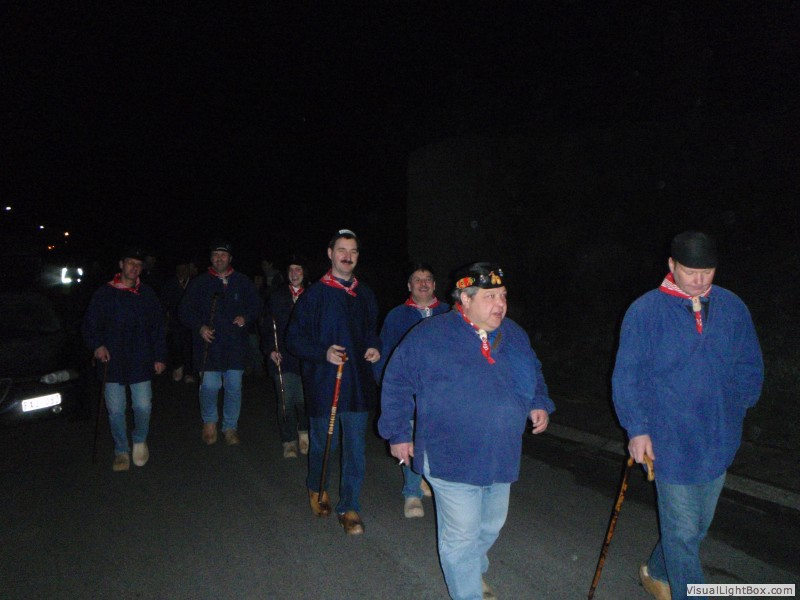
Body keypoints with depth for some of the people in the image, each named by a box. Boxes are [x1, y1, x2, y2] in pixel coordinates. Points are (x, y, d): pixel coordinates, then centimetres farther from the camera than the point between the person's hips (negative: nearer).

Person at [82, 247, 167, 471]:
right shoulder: (104, 293, 3)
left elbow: (157, 328, 9)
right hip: (112, 362, 0)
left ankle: (140, 440, 26)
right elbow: (89, 324, 4)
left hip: (141, 362, 1)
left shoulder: (147, 294, 7)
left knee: (143, 406, -1)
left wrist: (159, 357, 5)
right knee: (115, 410, 6)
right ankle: (121, 451, 23)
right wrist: (97, 345, -13)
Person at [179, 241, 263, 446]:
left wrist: (245, 317, -7)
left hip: (235, 345, 1)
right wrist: (199, 327, -9)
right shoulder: (199, 283, 5)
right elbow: (185, 310, 6)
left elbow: (256, 305, 13)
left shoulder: (243, 282, 8)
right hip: (209, 345, -1)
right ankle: (209, 422, 25)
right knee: (209, 386, -3)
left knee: (234, 387, 5)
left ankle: (230, 427, 22)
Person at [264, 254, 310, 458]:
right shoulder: (277, 296, 9)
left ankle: (303, 433, 23)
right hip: (282, 358, 1)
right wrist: (271, 349, -3)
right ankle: (289, 442, 14)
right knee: (286, 400, 1)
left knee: (303, 400, -3)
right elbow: (267, 327, 8)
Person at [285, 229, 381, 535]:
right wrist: (323, 352, -19)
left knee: (356, 448, 4)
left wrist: (374, 347, 1)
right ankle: (317, 489, 40)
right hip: (323, 383, -3)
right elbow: (294, 338, -4)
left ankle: (349, 507, 17)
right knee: (323, 443, 11)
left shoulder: (365, 295, 10)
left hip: (358, 383, 3)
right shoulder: (314, 295, -4)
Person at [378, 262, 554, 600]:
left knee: (491, 526, 24)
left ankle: (474, 571, 51)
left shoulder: (514, 336, 4)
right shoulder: (430, 336, -13)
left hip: (502, 457, 6)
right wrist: (398, 432, -5)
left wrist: (539, 405, 2)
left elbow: (533, 375, 20)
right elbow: (396, 382, -6)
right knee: (461, 537, 3)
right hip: (451, 458, -6)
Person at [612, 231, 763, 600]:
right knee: (683, 531, 2)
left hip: (718, 441, 5)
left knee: (698, 525, 20)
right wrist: (637, 429, -13)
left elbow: (750, 366, 12)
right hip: (671, 441, -5)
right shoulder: (645, 312, -12)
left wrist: (736, 409, 3)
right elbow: (626, 377, -9)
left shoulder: (732, 308, 0)